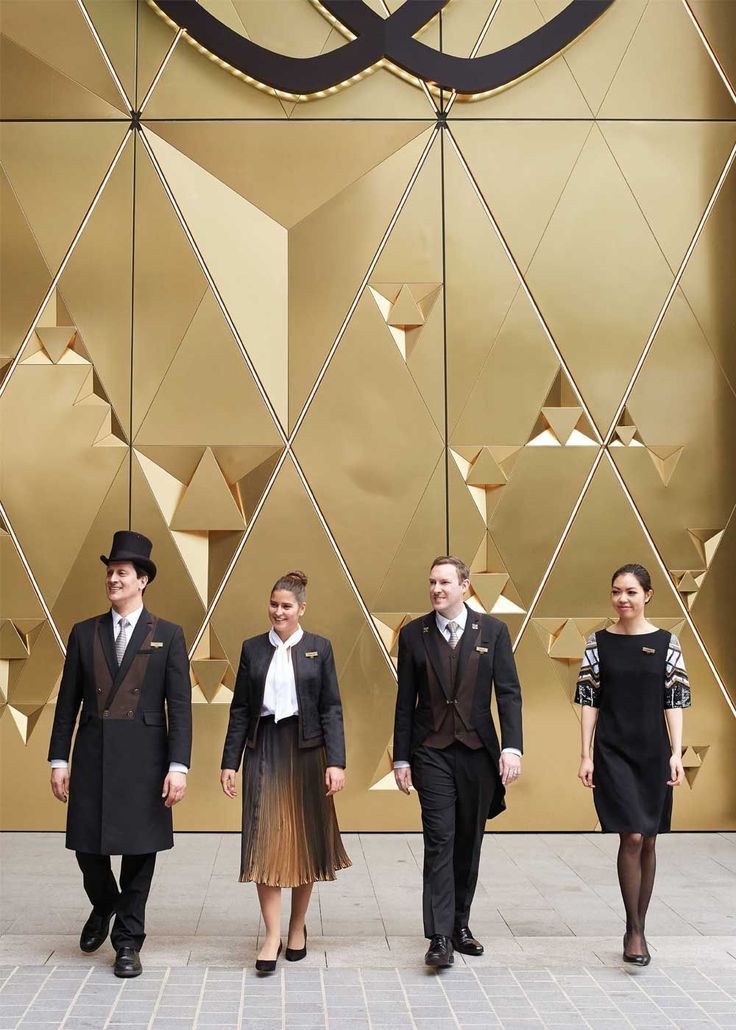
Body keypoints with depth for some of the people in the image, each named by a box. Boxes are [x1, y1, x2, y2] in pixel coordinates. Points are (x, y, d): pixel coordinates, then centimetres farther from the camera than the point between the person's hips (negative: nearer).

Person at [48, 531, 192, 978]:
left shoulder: (168, 635, 2)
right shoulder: (84, 633, 8)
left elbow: (180, 705, -3)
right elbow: (68, 702, 8)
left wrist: (178, 766, -10)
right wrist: (58, 760, 3)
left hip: (144, 758, -2)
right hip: (92, 757, 2)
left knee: (140, 850, 4)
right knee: (88, 847, 7)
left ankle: (128, 941, 20)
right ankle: (104, 906, 39)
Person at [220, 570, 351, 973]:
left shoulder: (319, 648, 2)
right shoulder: (252, 649, 6)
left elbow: (331, 709, -1)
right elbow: (240, 709, 6)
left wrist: (336, 762, -10)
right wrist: (229, 761, 2)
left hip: (306, 750, 0)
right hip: (264, 750, 1)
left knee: (304, 840, 8)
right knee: (265, 841, -5)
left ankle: (298, 926, 24)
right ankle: (272, 936, -1)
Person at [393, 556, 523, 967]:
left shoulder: (492, 631, 1)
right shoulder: (413, 634, 2)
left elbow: (509, 693, -2)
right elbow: (406, 701, 4)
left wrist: (512, 747, -12)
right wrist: (401, 759, 2)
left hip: (478, 749, 1)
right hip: (432, 751, -1)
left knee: (469, 841, 11)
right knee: (439, 841, -7)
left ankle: (460, 924, 25)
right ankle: (440, 937, -5)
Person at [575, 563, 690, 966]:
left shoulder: (666, 642, 2)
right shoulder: (599, 642, 1)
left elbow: (674, 702, 2)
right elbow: (589, 701, 2)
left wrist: (676, 753, -4)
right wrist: (586, 755, -1)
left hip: (654, 752, 2)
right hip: (613, 752, -1)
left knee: (647, 841, 9)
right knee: (632, 837, -11)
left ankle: (638, 929, 22)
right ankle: (634, 930, 2)